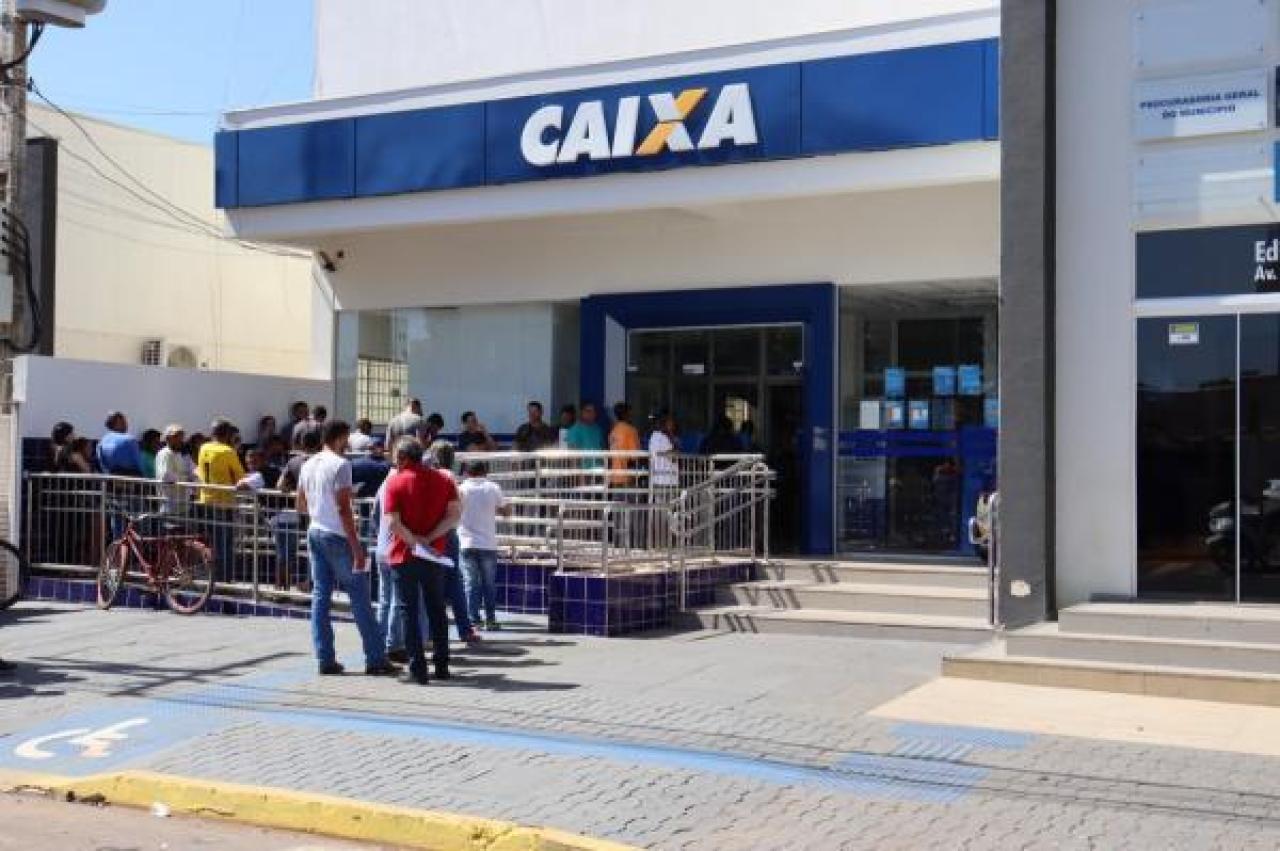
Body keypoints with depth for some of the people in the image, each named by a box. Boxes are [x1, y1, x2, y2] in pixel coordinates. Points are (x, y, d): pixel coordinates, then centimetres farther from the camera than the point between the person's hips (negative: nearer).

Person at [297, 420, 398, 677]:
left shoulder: (308, 465, 10)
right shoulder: (340, 465, -14)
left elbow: (300, 506, 18)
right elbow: (344, 510, -18)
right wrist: (357, 547, -17)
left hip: (315, 533, 8)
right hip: (337, 536, -8)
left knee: (320, 596, 7)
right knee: (359, 598, -3)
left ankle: (325, 660, 6)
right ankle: (375, 660, -1)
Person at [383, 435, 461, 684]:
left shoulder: (396, 483, -6)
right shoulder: (443, 480, 4)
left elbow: (393, 522, -17)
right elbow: (455, 514, -4)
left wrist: (416, 542, -13)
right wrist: (430, 539, -8)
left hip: (405, 555, -3)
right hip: (434, 556, 3)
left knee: (409, 611, 3)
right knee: (437, 610, 14)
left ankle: (418, 668, 0)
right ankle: (442, 666, 15)